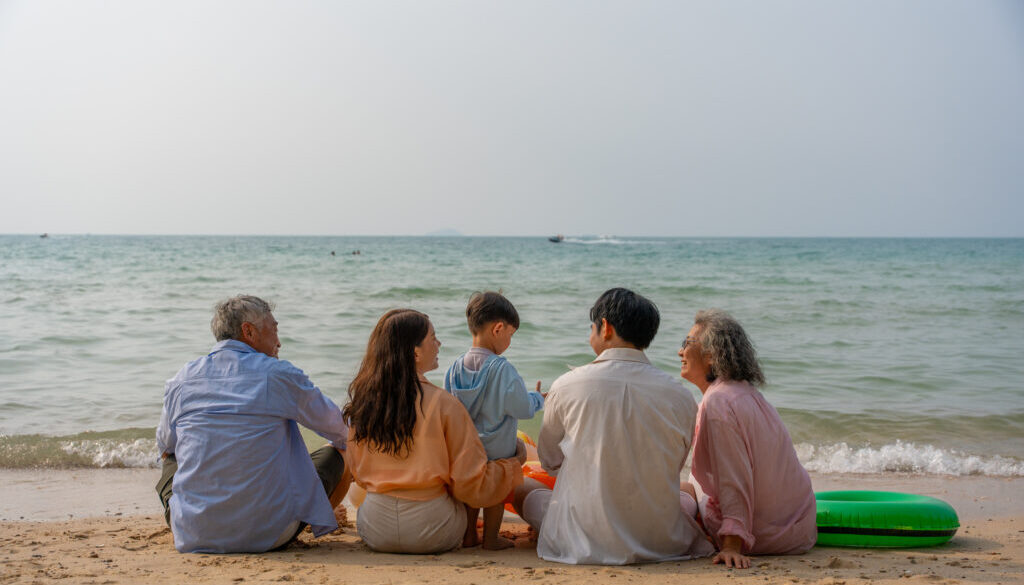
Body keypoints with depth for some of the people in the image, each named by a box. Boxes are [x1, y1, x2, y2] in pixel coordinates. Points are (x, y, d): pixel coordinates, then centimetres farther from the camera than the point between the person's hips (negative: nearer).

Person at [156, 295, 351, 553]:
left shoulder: (182, 380, 3)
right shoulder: (279, 375, -6)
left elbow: (165, 444, 22)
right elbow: (339, 429, 8)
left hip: (193, 538, 4)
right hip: (267, 536, -3)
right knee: (335, 455, 18)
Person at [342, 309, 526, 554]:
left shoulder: (360, 401, -2)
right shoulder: (443, 404, -15)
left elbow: (358, 473, 11)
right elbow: (472, 483, -9)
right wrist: (515, 465, 9)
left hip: (375, 533, 3)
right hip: (432, 533, -3)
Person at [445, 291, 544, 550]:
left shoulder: (456, 367, -3)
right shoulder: (502, 369, -20)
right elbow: (522, 408, -16)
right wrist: (537, 398, 5)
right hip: (497, 449, -5)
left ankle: (468, 535, 26)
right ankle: (491, 538, 18)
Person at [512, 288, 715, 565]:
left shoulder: (567, 386, -8)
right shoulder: (681, 396, -5)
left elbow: (549, 461, 9)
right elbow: (674, 469, 10)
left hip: (585, 543, -2)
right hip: (662, 541, 2)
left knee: (523, 487, 24)